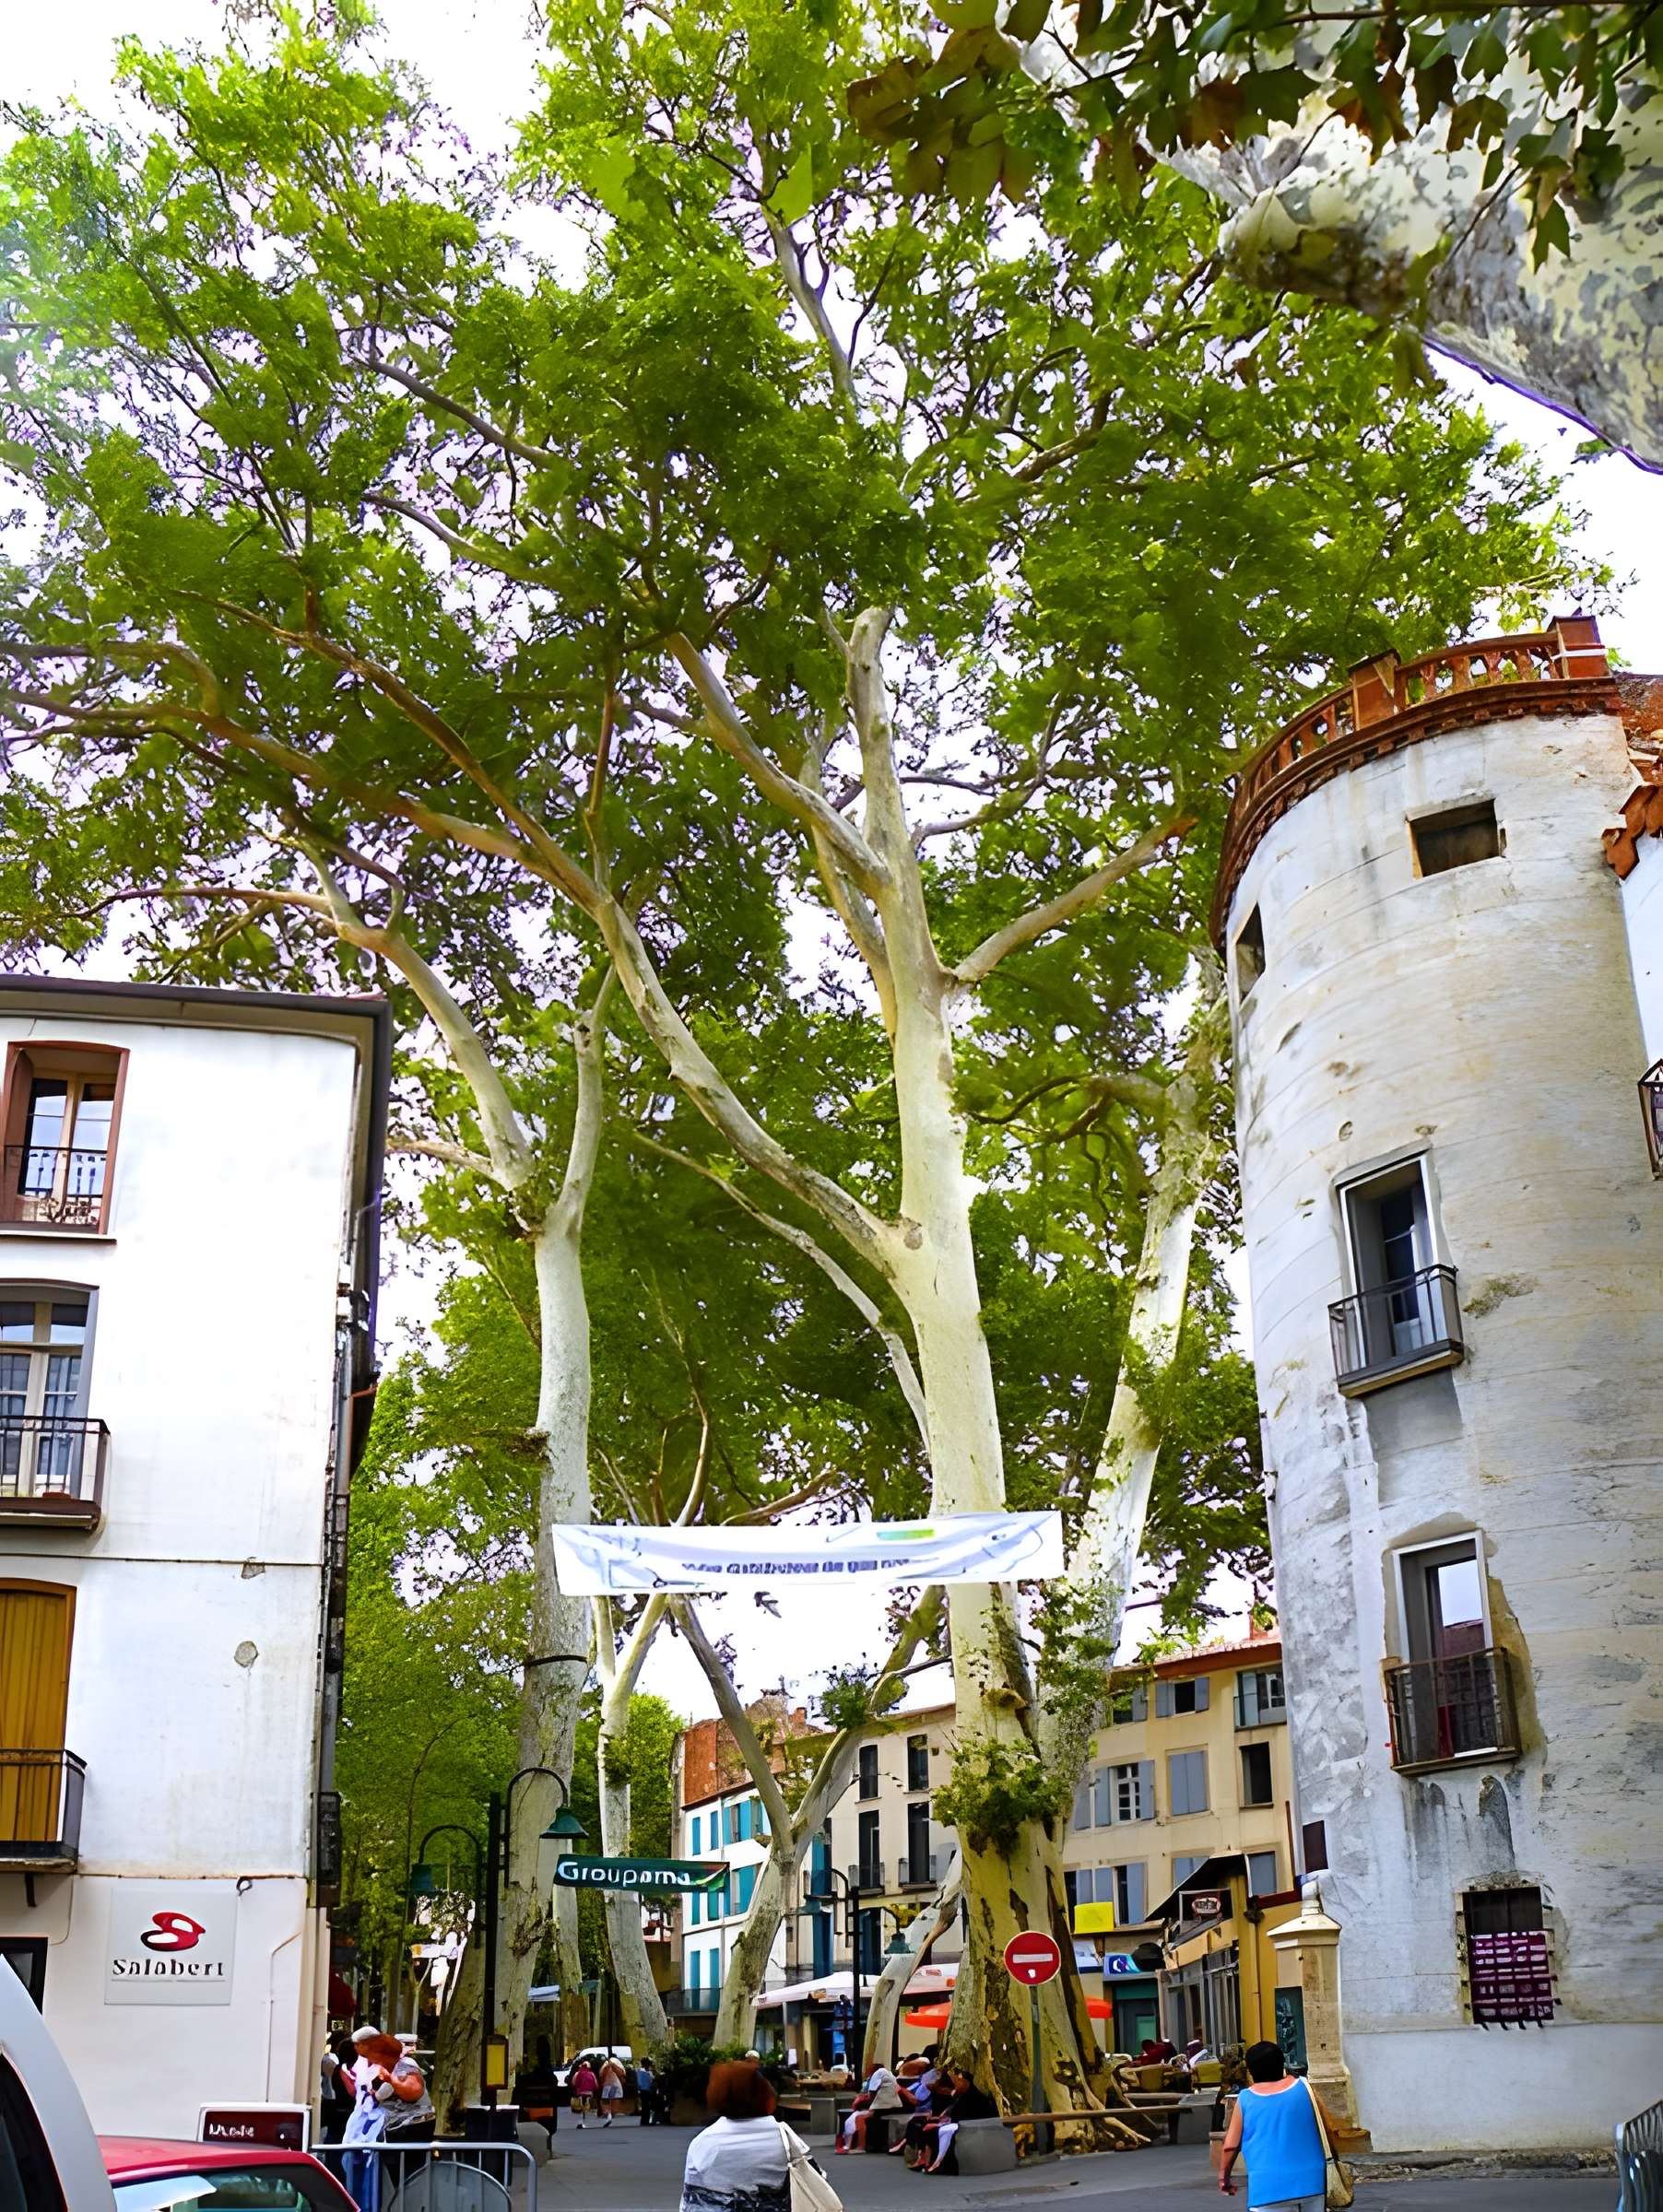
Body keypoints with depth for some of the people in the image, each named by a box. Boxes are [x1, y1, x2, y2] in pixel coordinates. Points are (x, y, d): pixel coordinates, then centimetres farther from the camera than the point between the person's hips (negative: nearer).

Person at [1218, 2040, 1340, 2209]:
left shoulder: (1245, 2099, 2)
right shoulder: (1303, 2088, 5)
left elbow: (1231, 2145, 4)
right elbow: (1329, 2128, 9)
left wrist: (1224, 2175, 20)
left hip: (1269, 2188, -2)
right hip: (1310, 2181, 3)